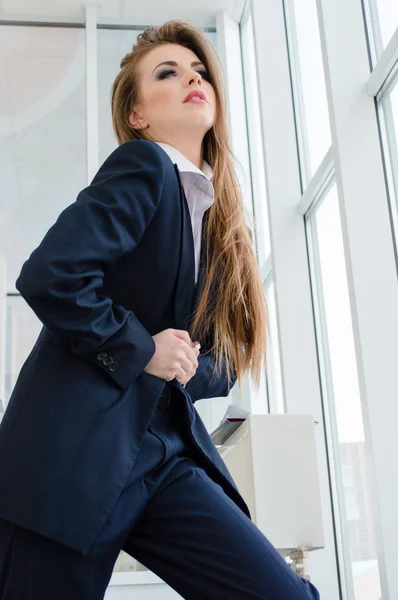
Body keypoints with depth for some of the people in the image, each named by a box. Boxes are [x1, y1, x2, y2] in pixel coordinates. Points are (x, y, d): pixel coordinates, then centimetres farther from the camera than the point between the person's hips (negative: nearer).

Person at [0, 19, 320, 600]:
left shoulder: (219, 218, 17)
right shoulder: (144, 165, -6)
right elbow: (48, 275, -21)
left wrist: (187, 366, -3)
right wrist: (140, 351, -11)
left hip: (165, 453, 7)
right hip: (76, 450, -6)